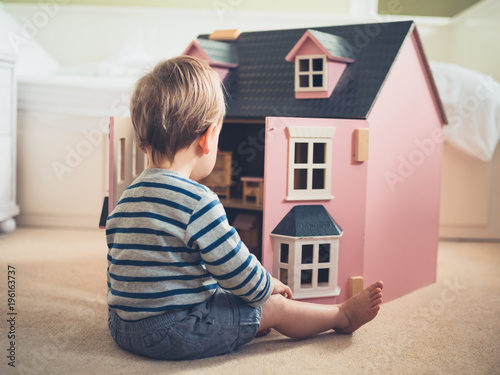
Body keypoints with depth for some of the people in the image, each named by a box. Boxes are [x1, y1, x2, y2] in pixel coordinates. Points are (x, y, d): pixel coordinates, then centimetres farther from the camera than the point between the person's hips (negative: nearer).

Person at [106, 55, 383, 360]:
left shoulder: (126, 199, 5)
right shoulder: (197, 201, -22)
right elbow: (243, 276, -16)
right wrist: (270, 286, 6)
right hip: (173, 331, -9)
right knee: (273, 307, 7)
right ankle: (343, 316, 26)